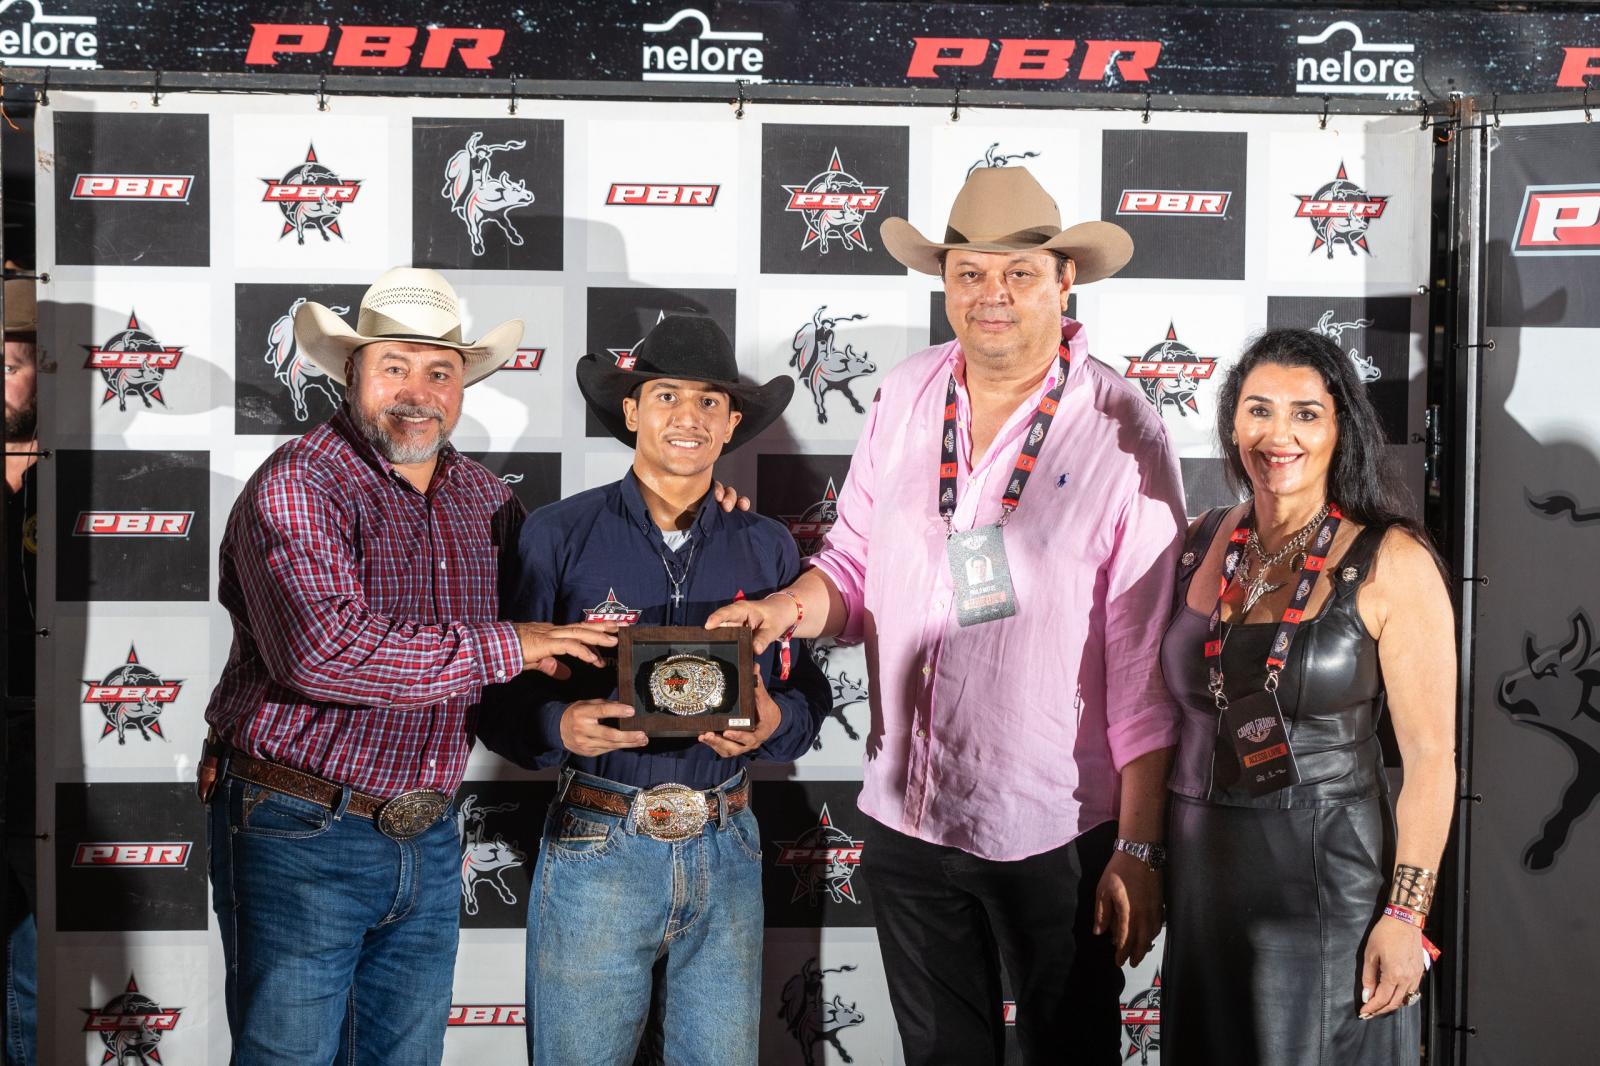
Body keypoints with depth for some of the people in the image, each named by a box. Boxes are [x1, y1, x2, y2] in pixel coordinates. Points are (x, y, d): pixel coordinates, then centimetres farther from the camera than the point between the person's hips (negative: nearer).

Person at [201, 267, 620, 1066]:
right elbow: (326, 649, -29)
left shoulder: (483, 498, 7)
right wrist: (503, 647, -22)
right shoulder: (297, 485, -14)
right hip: (301, 839, -6)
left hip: (426, 840, 6)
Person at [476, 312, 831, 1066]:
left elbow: (809, 697, 10)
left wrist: (772, 723, -11)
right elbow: (497, 697, -2)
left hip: (726, 851, 3)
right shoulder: (558, 535, -2)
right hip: (597, 847, -2)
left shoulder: (768, 549, 7)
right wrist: (560, 726, -22)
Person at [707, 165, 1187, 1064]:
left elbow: (1145, 660, -12)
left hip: (1054, 833, -4)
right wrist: (789, 608, -14)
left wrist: (1140, 847, -11)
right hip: (907, 819, 4)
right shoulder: (906, 397, 1)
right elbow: (856, 562, 9)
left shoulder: (1121, 432, -12)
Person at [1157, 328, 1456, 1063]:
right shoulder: (1202, 545, 2)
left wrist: (1406, 914, -14)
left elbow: (1430, 756, -11)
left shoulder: (1389, 563, -11)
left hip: (1329, 874, -4)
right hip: (1204, 871, 4)